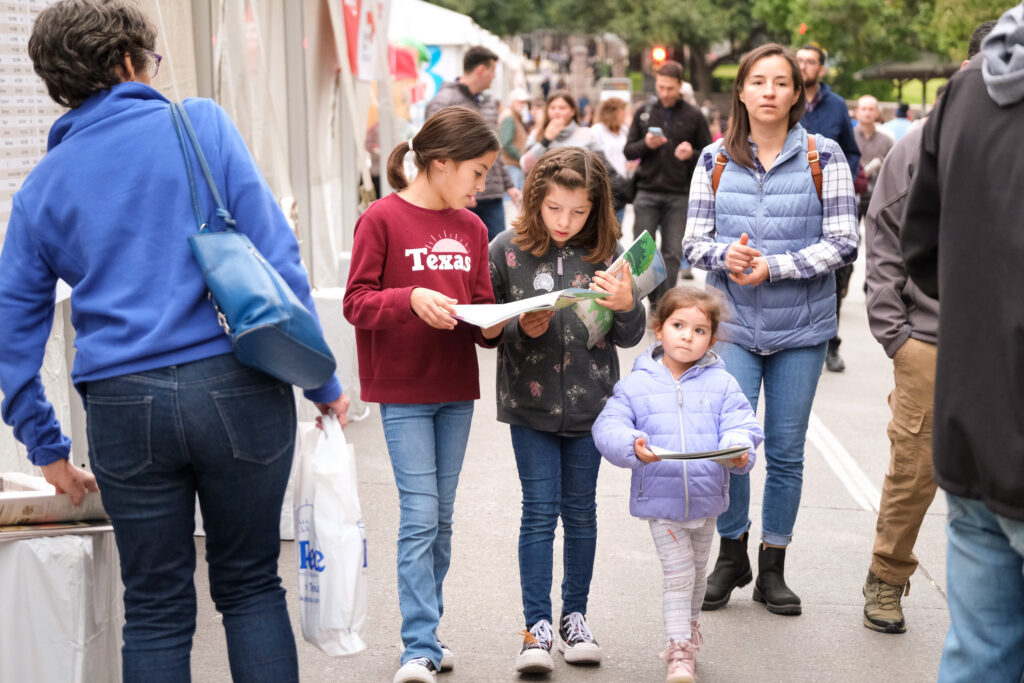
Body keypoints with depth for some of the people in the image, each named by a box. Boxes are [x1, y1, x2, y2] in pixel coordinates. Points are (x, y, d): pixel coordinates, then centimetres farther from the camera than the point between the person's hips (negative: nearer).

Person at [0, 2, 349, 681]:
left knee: (156, 608, 12)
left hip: (123, 404, 2)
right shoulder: (200, 124, 3)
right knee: (251, 584, 13)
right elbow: (276, 254, -3)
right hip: (237, 385, -1)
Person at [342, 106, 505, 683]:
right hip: (403, 391, -6)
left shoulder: (471, 228, 11)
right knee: (420, 515, -9)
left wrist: (494, 326, -7)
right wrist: (410, 299, -26)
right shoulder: (382, 219, -8)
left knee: (442, 518, 11)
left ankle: (427, 632, 22)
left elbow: (481, 307, 14)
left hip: (456, 388, 6)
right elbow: (357, 301, -11)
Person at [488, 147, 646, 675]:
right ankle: (536, 626, 6)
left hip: (589, 404, 1)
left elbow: (629, 338, 0)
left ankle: (574, 617, 24)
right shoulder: (507, 250, -6)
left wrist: (626, 307, -20)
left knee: (580, 510, 10)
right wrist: (521, 329, -17)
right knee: (540, 509, -1)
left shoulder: (606, 254, -3)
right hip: (530, 401, -1)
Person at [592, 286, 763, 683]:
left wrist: (738, 449, -29)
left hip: (706, 498, 3)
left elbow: (740, 424, -7)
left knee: (697, 573, 19)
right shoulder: (637, 384, -4)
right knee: (678, 572, -6)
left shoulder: (721, 384, 0)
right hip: (660, 499, -3)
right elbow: (608, 427, -9)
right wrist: (632, 445, -29)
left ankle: (688, 631, 41)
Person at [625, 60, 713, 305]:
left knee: (672, 253, 1)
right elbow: (628, 150, 11)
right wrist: (646, 145, -10)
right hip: (647, 192, 2)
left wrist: (691, 154, -16)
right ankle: (653, 299, 13)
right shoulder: (644, 112, 8)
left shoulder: (693, 116, 2)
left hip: (679, 195, -2)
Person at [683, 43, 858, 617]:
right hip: (733, 322, 1)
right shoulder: (715, 160, 4)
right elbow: (694, 241, 6)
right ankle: (732, 554, 17)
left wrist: (773, 267, -16)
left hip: (801, 329, -1)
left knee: (786, 451, 6)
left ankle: (773, 567, 21)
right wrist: (725, 254, -17)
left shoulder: (823, 157, -2)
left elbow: (843, 244, -6)